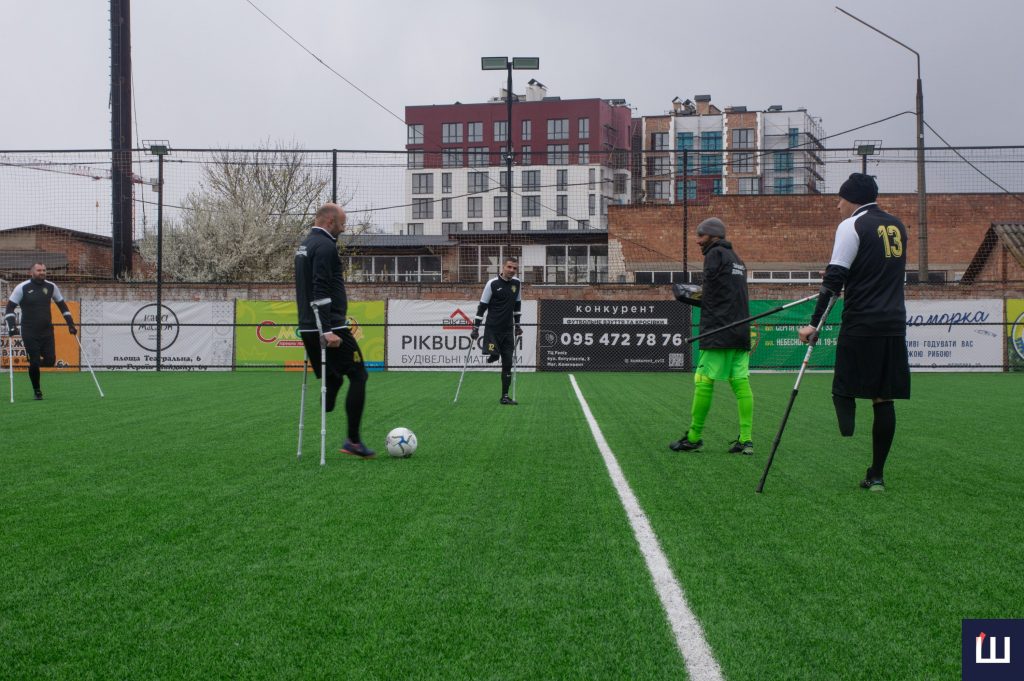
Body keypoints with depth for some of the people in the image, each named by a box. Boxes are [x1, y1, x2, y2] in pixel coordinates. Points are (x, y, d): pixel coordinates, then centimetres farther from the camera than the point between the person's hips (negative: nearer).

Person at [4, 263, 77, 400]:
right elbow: (9, 308, -3)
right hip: (29, 333, -3)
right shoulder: (22, 288, -6)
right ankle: (37, 391, 15)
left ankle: (34, 362, 29)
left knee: (50, 361, -5)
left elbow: (62, 306, 15)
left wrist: (70, 324, 9)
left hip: (47, 331, 3)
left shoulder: (51, 286, 4)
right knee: (34, 363, -5)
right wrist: (12, 326, -15)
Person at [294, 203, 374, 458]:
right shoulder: (325, 246, -13)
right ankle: (353, 441, -4)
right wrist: (327, 330, -25)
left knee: (332, 380, 16)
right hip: (330, 327, -10)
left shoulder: (304, 245, 19)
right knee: (358, 376, -3)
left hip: (309, 329, 10)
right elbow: (321, 291, -22)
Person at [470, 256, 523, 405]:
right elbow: (482, 306, -5)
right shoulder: (492, 284, -9)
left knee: (507, 364, 2)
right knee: (494, 355, -22)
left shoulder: (517, 284, 6)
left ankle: (505, 396, 8)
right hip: (492, 328, -4)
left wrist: (517, 324, 20)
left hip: (508, 330, 4)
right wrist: (476, 328, -8)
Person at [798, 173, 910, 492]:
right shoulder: (897, 226, 15)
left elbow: (834, 277, -12)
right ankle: (876, 475, 9)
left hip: (861, 324, -6)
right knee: (883, 399, 7)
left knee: (844, 392, 3)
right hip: (894, 324, 6)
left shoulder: (852, 226, -5)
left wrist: (815, 322, -11)